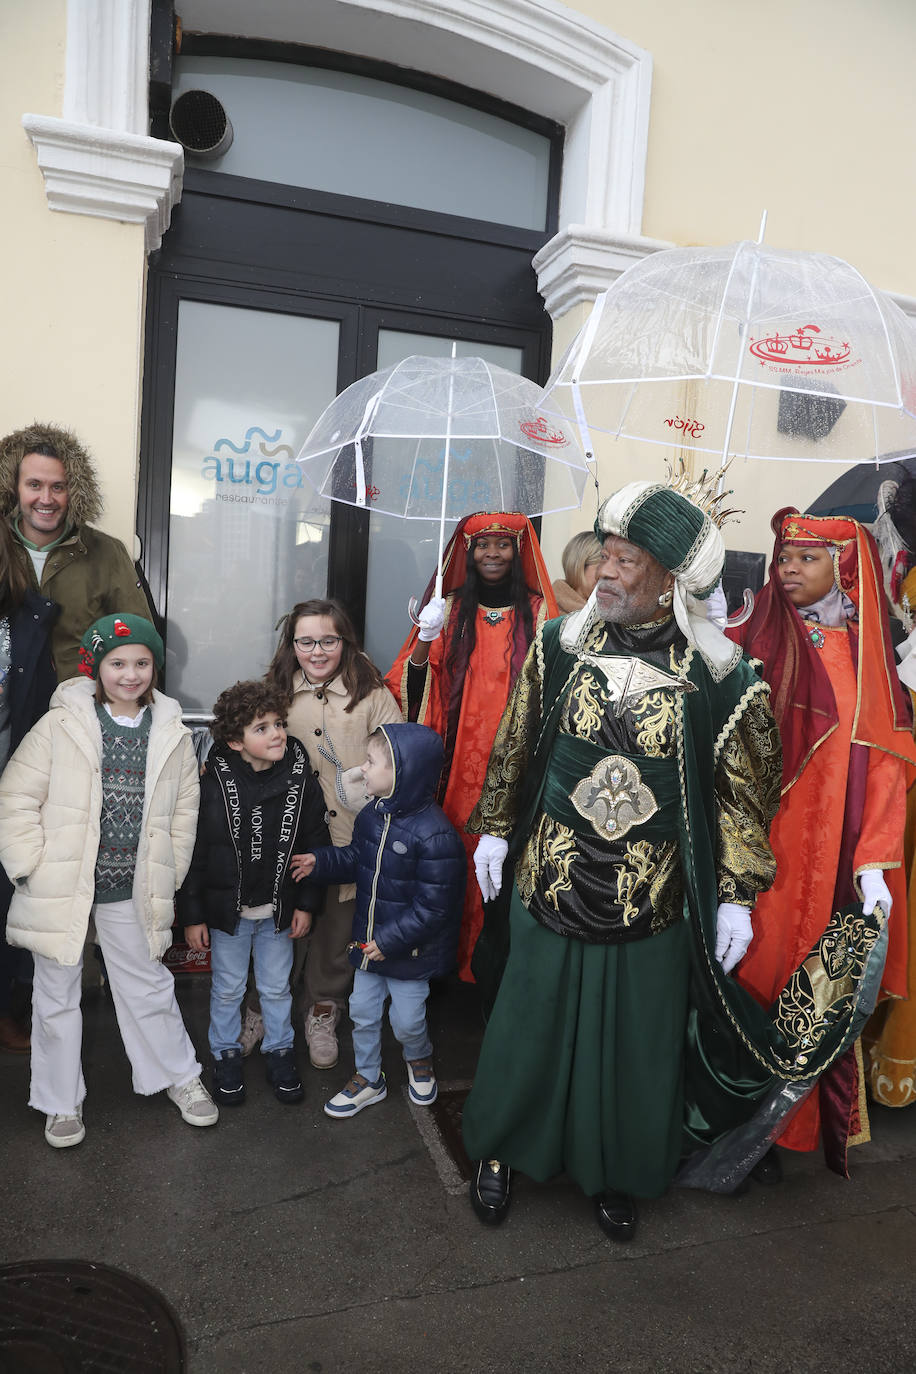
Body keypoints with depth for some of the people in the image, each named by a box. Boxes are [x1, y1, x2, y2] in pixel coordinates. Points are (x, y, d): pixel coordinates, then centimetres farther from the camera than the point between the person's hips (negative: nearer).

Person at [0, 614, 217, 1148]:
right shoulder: (61, 725, -9)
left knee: (149, 987, 14)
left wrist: (167, 879, 4)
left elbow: (184, 811, 7)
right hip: (60, 889, -1)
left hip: (133, 892, 2)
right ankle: (62, 1100, 33)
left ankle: (180, 1077, 35)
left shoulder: (172, 734, 0)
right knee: (57, 996, 13)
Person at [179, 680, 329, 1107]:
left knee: (277, 986, 18)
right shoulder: (213, 787, -17)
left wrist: (307, 904, -1)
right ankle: (226, 1053, 40)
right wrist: (192, 916, -7)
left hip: (279, 910, 2)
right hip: (226, 909, -1)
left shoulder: (301, 781, -11)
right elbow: (191, 855, -10)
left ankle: (279, 1050, 40)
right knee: (227, 988, 17)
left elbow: (315, 844, -2)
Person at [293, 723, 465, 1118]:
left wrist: (390, 940, -22)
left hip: (410, 949, -6)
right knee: (362, 1011, 18)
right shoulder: (371, 815, -5)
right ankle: (368, 1079, 40)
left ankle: (419, 1060, 46)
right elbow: (355, 860, 11)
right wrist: (320, 862, -4)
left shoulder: (435, 834, -28)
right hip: (369, 939, 6)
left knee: (407, 1019, 13)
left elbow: (432, 907, -24)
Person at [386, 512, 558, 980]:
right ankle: (452, 953, 19)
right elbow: (409, 690, 4)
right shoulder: (451, 610, 8)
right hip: (457, 765, 1)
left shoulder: (538, 613, 6)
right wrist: (425, 641, -14)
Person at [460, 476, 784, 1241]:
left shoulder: (720, 678, -12)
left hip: (653, 906, -1)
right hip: (548, 885, 1)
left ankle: (616, 1175, 42)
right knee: (528, 1026, 17)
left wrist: (737, 895, -2)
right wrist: (495, 831, 10)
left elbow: (743, 794, -3)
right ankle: (499, 1153, 42)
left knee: (637, 1044, 16)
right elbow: (515, 746, 6)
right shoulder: (561, 645, -5)